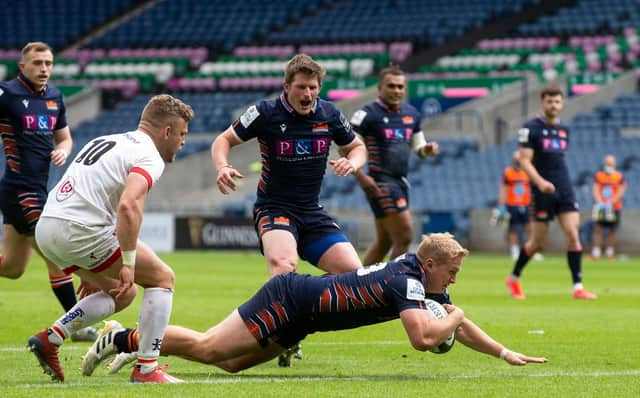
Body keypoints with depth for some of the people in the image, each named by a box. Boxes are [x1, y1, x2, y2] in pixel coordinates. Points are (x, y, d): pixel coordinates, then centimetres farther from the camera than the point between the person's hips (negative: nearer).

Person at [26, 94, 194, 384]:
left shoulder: (107, 141, 25)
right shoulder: (149, 157, -5)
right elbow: (128, 206, -23)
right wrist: (128, 263, -18)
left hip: (46, 228, 9)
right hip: (79, 231, -9)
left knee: (121, 294, 24)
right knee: (162, 277, 5)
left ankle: (50, 338, 12)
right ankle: (146, 370, 0)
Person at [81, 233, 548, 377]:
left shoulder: (425, 282, 8)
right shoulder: (406, 282, -21)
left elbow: (461, 327, 19)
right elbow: (424, 338, -34)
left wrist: (506, 353, 15)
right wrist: (451, 317, -14)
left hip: (297, 313, 9)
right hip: (289, 299, -9)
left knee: (230, 363, 9)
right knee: (206, 348, -9)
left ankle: (139, 345, 14)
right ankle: (124, 339, 0)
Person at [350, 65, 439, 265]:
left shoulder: (411, 113, 11)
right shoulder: (369, 114, -11)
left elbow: (417, 147, 22)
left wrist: (427, 149, -2)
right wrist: (360, 176, -19)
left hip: (401, 181, 8)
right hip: (381, 184, -8)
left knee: (384, 241, 14)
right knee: (404, 237, -11)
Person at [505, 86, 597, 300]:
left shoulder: (564, 129, 13)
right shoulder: (531, 128, -7)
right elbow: (524, 160, -13)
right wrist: (540, 181, -26)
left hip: (565, 190, 5)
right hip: (543, 192, -5)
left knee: (573, 235, -9)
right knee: (538, 242, 2)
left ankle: (578, 287, -10)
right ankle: (513, 278, 24)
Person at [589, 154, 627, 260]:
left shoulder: (619, 177, 0)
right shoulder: (598, 176, 4)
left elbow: (621, 192, -6)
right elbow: (595, 190, -2)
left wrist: (610, 202, -17)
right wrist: (600, 202, -18)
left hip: (614, 207, 0)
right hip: (600, 207, 0)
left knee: (613, 230, 3)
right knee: (598, 228, -6)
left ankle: (610, 252, 13)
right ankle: (596, 252, -5)